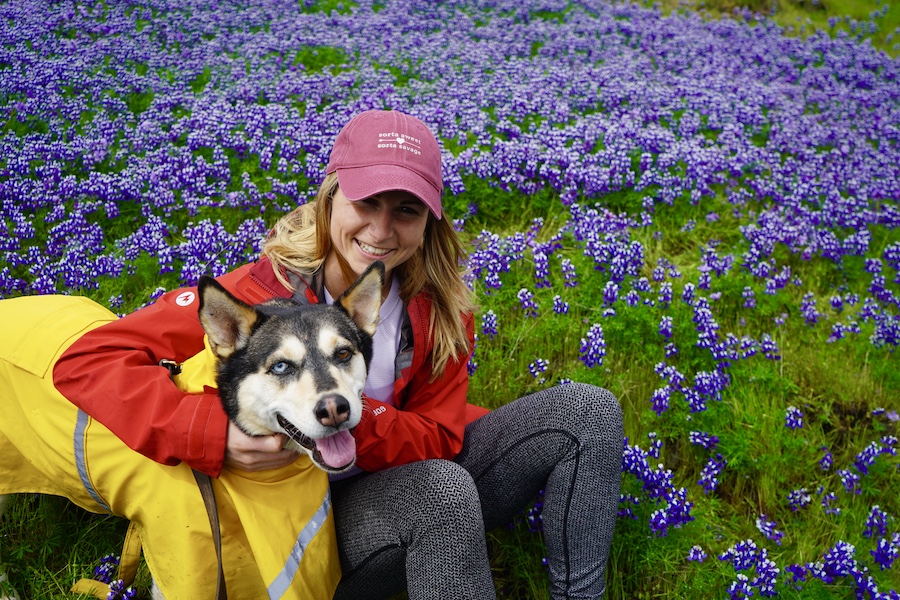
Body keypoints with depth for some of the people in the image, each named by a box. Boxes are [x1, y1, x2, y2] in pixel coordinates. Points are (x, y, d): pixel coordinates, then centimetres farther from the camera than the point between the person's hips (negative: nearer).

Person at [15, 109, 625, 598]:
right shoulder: (265, 290, -20)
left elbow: (438, 434, -10)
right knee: (445, 488, -36)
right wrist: (215, 435, -39)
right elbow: (88, 360, -23)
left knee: (589, 411, -11)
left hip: (412, 467, 5)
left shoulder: (441, 304, -9)